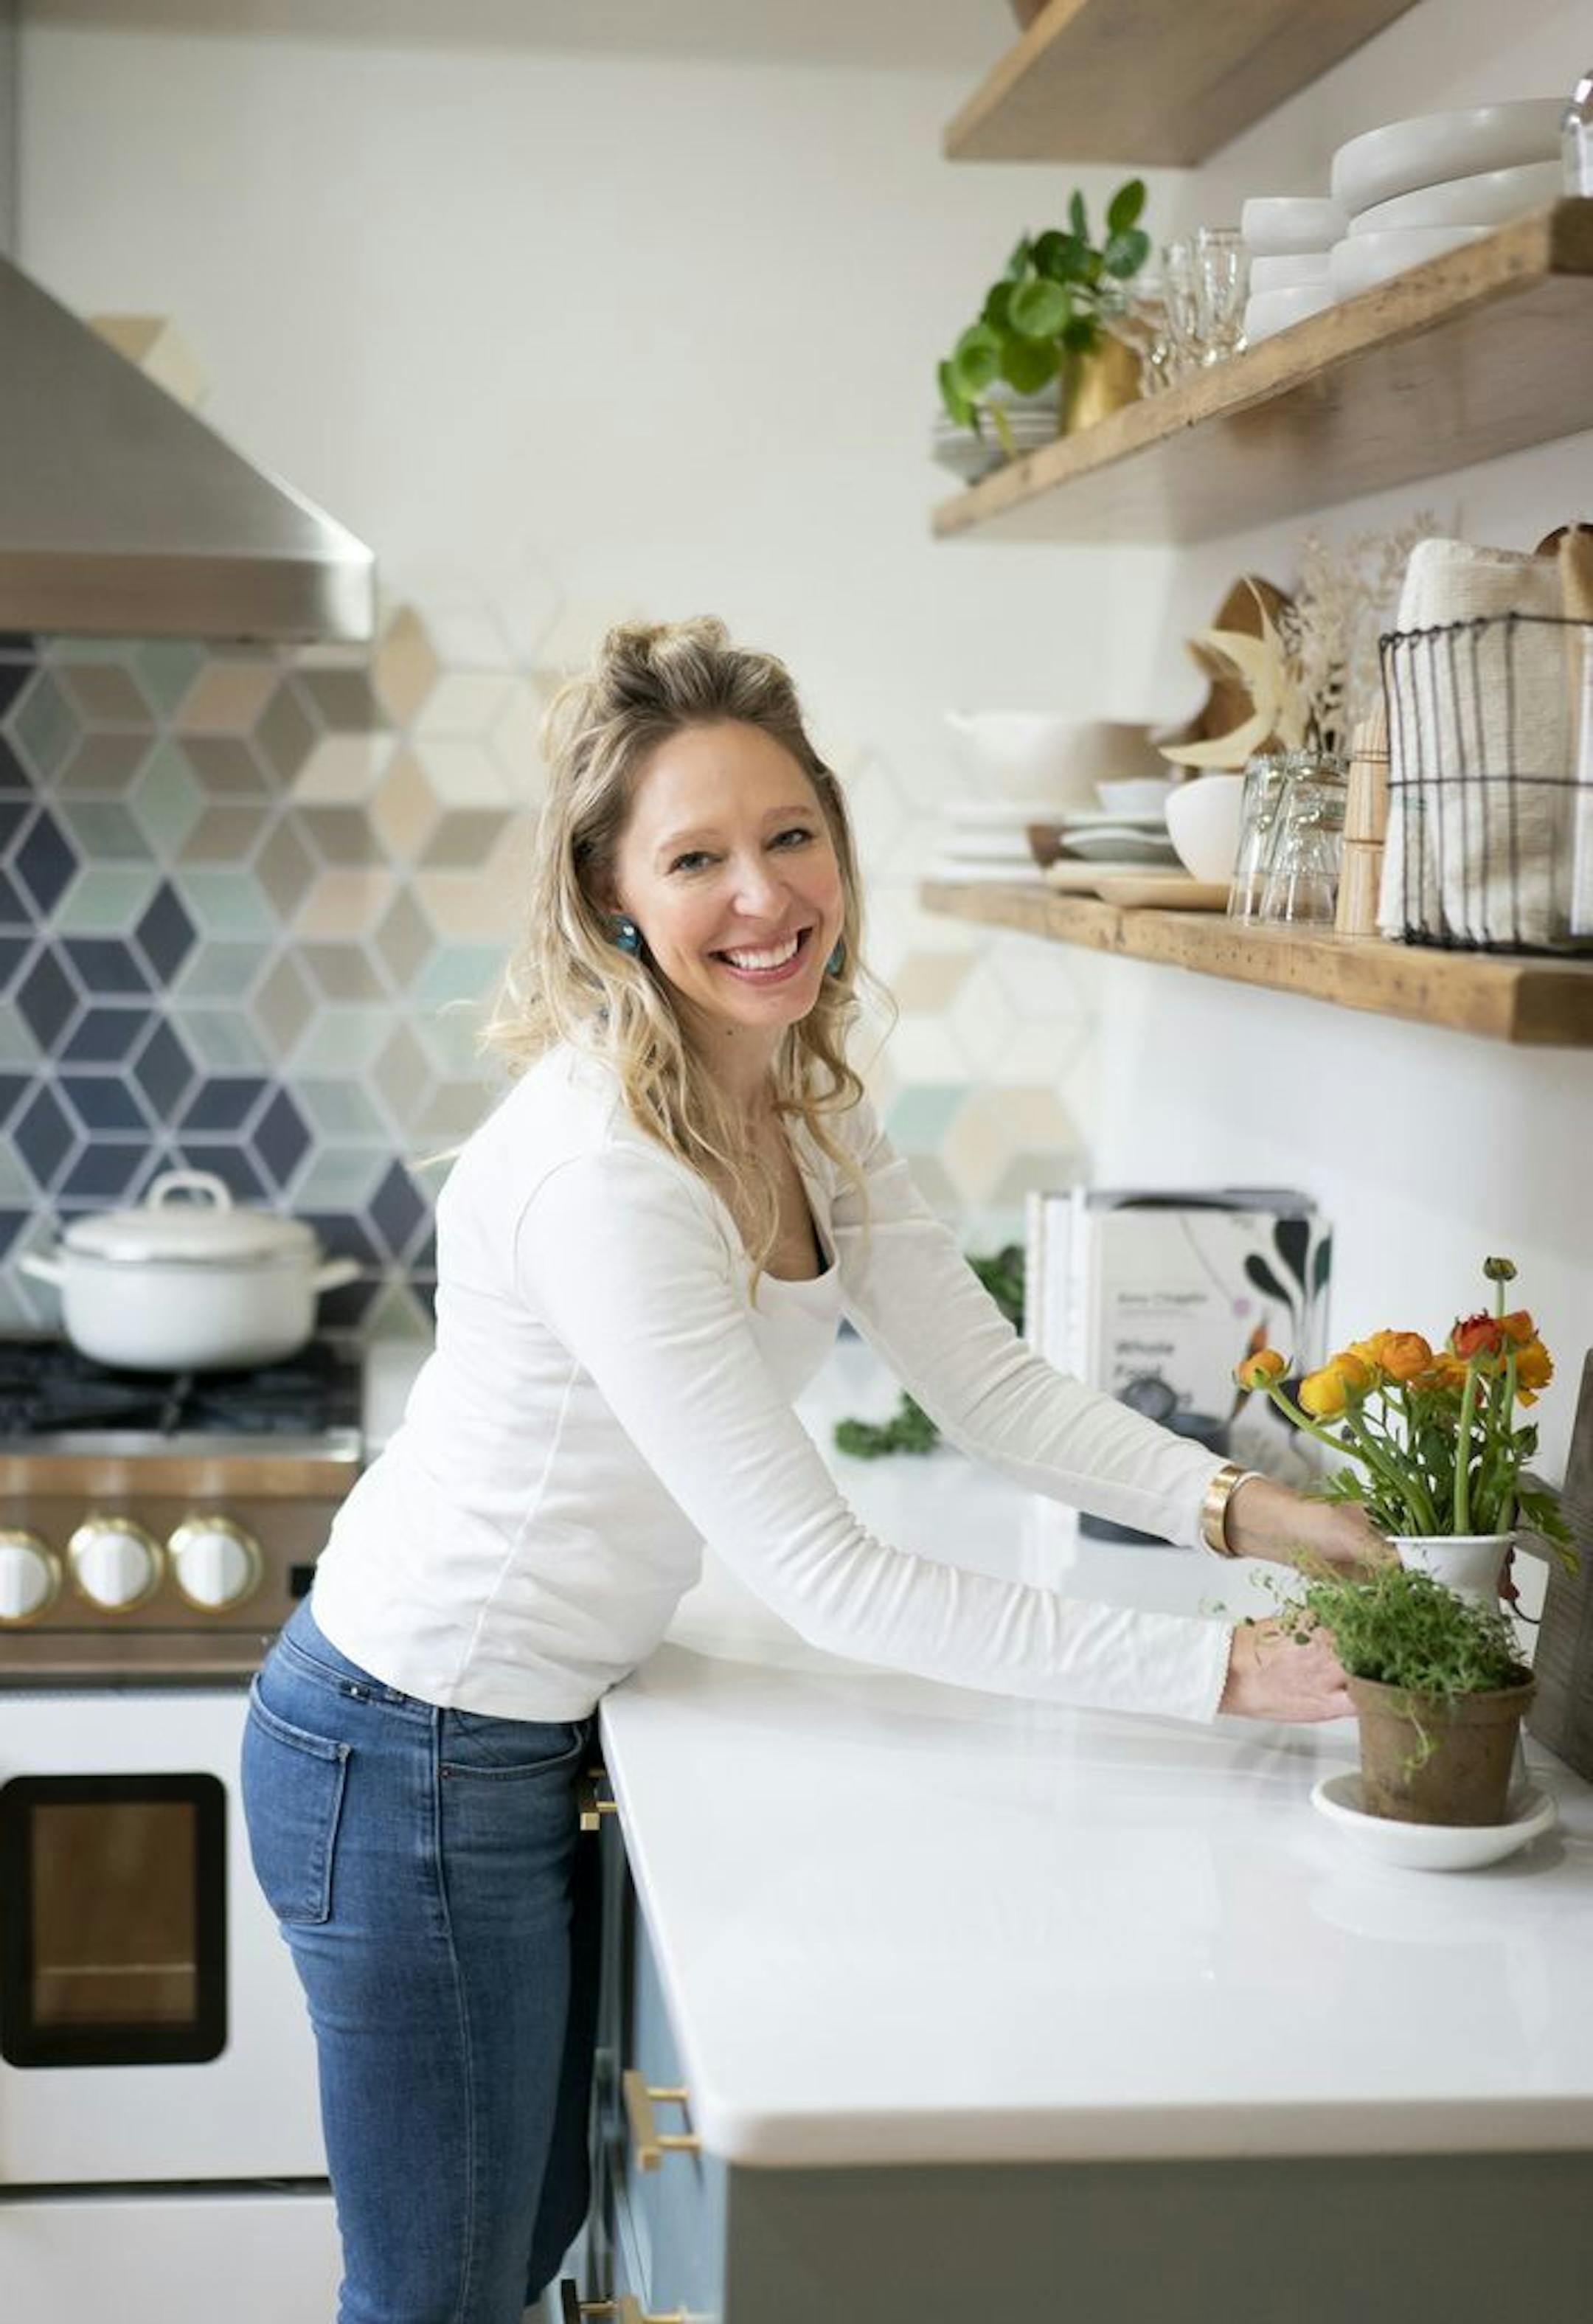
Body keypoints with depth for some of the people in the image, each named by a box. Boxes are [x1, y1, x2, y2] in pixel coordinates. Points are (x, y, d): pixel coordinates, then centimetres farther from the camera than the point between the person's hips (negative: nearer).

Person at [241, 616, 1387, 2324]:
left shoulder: (806, 1106, 0)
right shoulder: (599, 1168, -30)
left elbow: (990, 1385, 1)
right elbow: (822, 1577, -29)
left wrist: (1239, 1509, -16)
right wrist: (1215, 1671, -27)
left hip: (530, 1736, 9)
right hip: (408, 1767, -9)